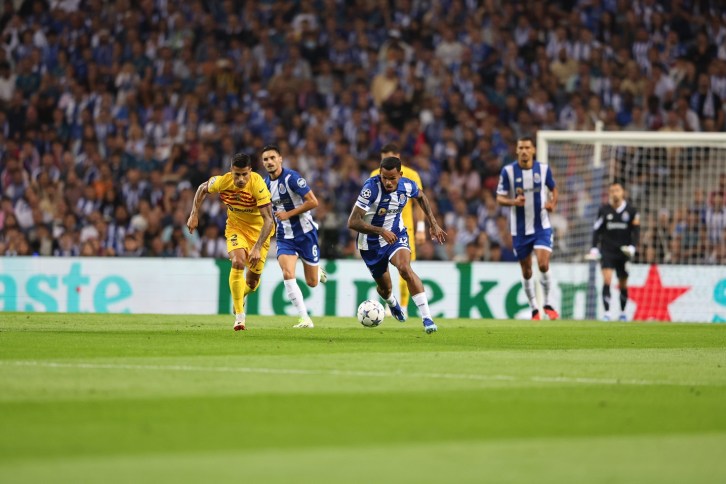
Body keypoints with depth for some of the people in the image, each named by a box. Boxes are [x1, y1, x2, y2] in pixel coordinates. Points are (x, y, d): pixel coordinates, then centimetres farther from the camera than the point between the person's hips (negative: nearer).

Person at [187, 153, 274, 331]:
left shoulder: (258, 185, -32)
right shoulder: (222, 181, -21)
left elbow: (268, 220, -32)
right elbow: (202, 189, 3)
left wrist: (257, 248, -39)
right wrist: (194, 215, -2)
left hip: (258, 230, -1)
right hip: (235, 227, 1)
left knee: (253, 281, 5)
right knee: (238, 262, -26)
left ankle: (240, 298, 44)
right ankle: (239, 316, -20)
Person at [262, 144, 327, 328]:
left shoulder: (291, 178, -17)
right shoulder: (266, 183, 3)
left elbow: (313, 202, -21)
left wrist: (288, 214, -21)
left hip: (305, 233, -4)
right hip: (285, 236, 4)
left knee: (312, 283, 5)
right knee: (288, 274, -20)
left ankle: (318, 271, 44)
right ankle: (305, 319, -16)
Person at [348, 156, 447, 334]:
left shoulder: (408, 186, -15)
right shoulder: (371, 187, -29)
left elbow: (421, 197, 13)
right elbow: (352, 222, -31)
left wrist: (433, 224, 10)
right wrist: (381, 231, -39)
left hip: (397, 234, 1)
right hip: (371, 243, -1)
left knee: (405, 269, -29)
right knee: (384, 287, 13)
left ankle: (427, 318, -28)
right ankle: (392, 303, 54)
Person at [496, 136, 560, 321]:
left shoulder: (543, 169, -2)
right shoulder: (508, 171, -6)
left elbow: (553, 189, 15)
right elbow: (500, 198, -2)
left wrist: (552, 203, -6)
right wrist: (514, 202, -23)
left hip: (541, 226, 0)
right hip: (519, 229, 0)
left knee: (543, 265, -17)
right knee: (526, 272, 7)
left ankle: (548, 304, 3)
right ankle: (534, 309, 24)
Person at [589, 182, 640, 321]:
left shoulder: (631, 211, 2)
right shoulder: (604, 210, 3)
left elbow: (636, 231, 3)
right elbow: (597, 230, 8)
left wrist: (632, 247, -11)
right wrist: (594, 248, 0)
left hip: (623, 252, 1)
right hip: (607, 251, -1)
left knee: (623, 284, 9)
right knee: (607, 280, -17)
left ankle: (622, 312, 27)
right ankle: (607, 312, -17)